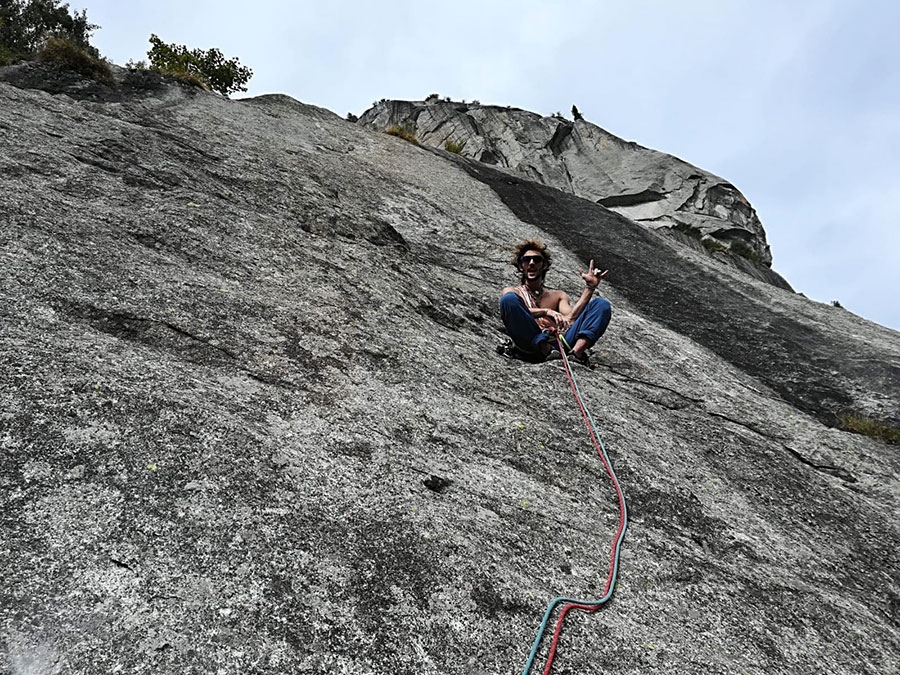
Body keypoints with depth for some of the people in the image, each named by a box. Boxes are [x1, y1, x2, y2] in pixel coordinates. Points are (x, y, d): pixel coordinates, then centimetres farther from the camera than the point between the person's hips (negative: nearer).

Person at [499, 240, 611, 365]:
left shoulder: (558, 295, 31)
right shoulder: (512, 292, 22)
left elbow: (570, 318, 8)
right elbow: (513, 311, -3)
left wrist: (590, 287, 4)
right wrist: (546, 312, -17)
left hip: (561, 341, 3)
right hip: (532, 345, -3)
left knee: (602, 304, -8)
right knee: (509, 298, -23)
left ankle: (577, 352, -34)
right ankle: (545, 350, -35)